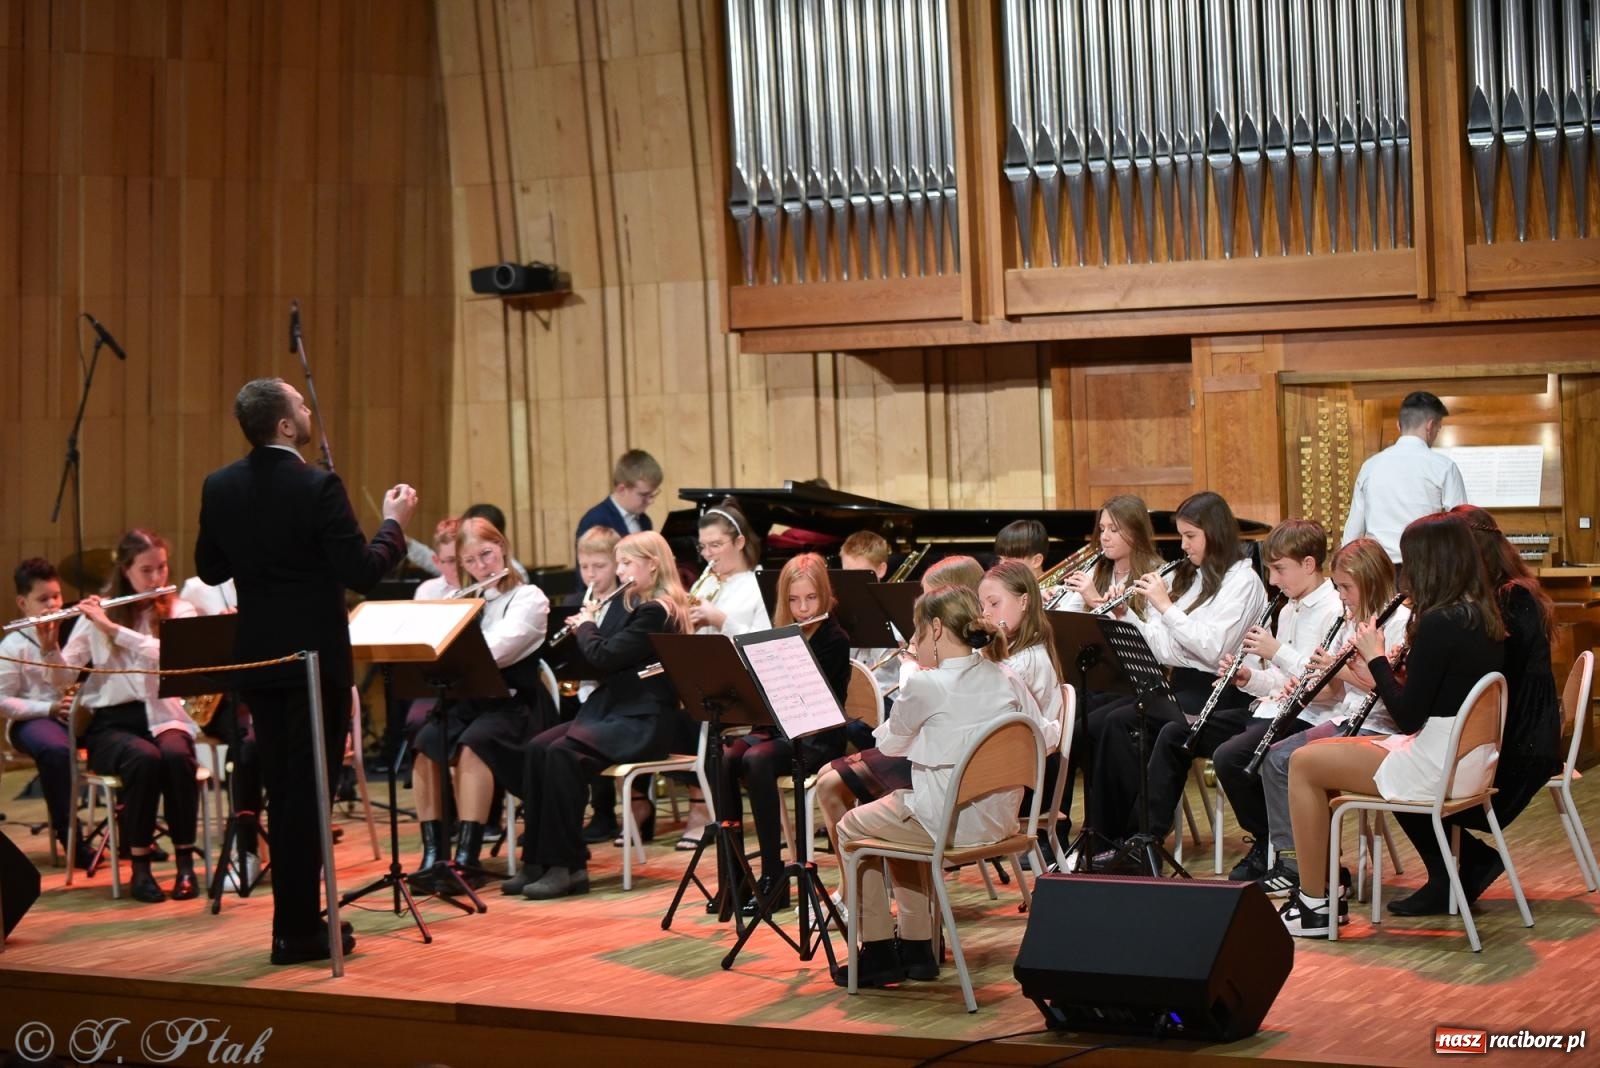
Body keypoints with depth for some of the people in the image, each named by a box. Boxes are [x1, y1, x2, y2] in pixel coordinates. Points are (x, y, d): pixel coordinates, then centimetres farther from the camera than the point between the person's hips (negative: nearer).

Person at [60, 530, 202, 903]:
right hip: (111, 721, 0)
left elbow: (170, 656, -16)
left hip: (162, 715, 1)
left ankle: (185, 862, -19)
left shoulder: (178, 611, 5)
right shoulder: (97, 613, 6)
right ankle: (140, 867, -21)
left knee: (177, 756, -34)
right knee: (144, 759, -34)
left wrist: (112, 628, -20)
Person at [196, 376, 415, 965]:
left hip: (257, 658, 6)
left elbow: (210, 569, 10)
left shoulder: (220, 487, 0)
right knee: (309, 790, 0)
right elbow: (363, 573, -18)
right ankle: (298, 928, 4)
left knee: (281, 791, 15)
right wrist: (394, 523, -2)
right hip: (314, 657, -6)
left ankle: (296, 916, 22)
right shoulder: (318, 486, -18)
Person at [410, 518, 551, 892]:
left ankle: (467, 858, -35)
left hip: (513, 703, -5)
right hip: (466, 700, 5)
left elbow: (493, 652, -18)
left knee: (470, 746, -34)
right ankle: (433, 854, -25)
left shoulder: (529, 598, -2)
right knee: (423, 744, -26)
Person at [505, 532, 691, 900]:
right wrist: (584, 629, 9)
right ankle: (538, 860, -13)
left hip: (644, 723, -9)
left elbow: (604, 656, -19)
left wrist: (586, 624, -1)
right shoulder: (631, 605, 18)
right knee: (537, 748, -13)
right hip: (612, 710, 9)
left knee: (563, 754, -29)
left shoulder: (656, 612, -13)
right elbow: (600, 660, 23)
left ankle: (568, 865, -22)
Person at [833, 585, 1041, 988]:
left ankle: (878, 952, 21)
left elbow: (889, 744, 1)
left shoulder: (925, 686, -16)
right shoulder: (1006, 679, 1)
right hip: (1000, 818, 7)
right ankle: (916, 947, 34)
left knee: (851, 827, 19)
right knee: (902, 809, 34)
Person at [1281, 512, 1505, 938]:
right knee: (1320, 751, 19)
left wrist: (1376, 658, -7)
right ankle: (1326, 886, 20)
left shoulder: (1439, 623, -22)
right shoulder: (1483, 616, 6)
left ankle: (1314, 904, 6)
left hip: (1437, 767, -10)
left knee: (1304, 763, 1)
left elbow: (1407, 717, -19)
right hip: (1472, 760, 10)